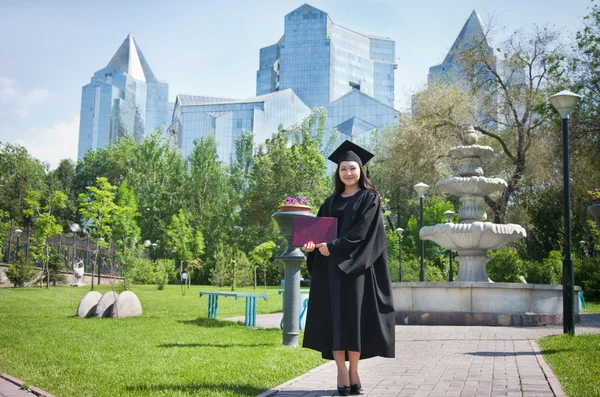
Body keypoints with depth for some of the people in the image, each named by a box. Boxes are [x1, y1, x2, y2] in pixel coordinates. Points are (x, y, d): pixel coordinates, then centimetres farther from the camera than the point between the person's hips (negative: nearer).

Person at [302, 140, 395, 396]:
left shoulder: (370, 199, 2)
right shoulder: (331, 202, 16)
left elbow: (362, 232, -11)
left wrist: (333, 247, -16)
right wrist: (312, 243, -12)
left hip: (356, 266, -4)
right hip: (331, 267, 4)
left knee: (355, 316, -4)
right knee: (335, 317, -2)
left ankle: (353, 370, 3)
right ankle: (342, 371, 0)